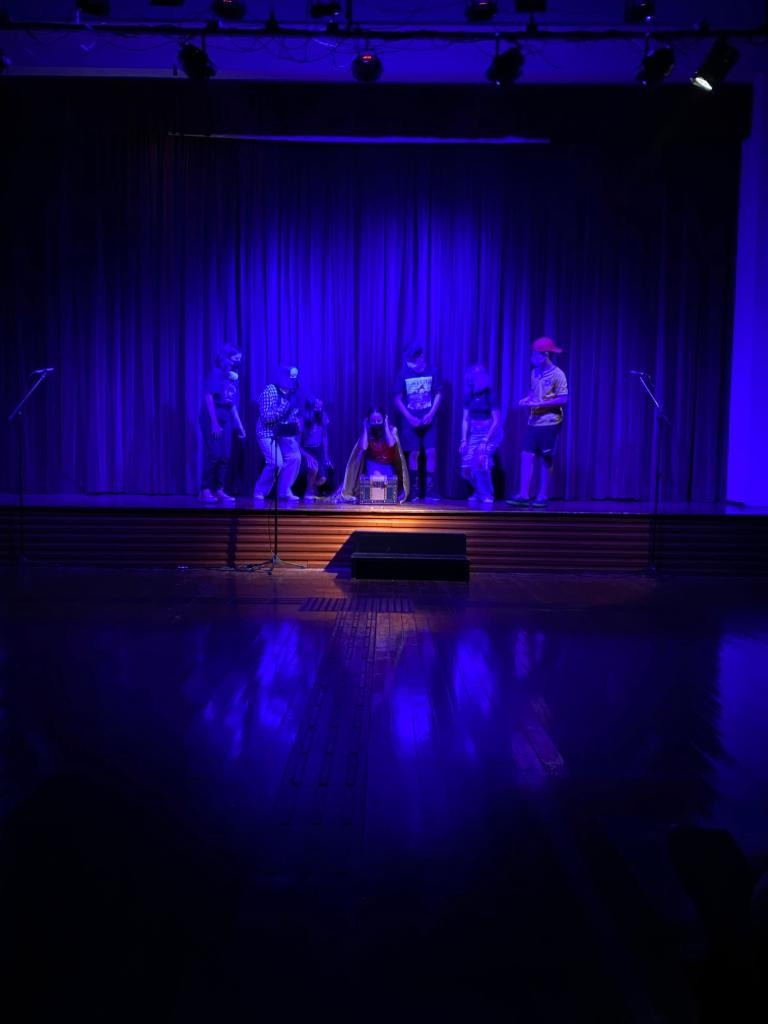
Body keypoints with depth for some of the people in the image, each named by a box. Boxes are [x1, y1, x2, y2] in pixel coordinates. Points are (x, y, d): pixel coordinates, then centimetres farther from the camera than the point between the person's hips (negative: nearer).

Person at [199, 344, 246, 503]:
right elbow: (208, 397, -14)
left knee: (225, 457, 4)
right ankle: (205, 490, -5)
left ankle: (219, 490, 10)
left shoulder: (232, 377, 14)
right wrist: (214, 423, -21)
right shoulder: (216, 374, -7)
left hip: (226, 420, 7)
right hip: (212, 420, -7)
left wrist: (239, 425, 14)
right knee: (213, 455, -11)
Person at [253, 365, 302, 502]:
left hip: (284, 433, 7)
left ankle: (285, 491, 2)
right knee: (276, 463, -19)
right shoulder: (269, 391, -15)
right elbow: (266, 417, -22)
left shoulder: (290, 394, 6)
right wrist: (284, 407, -27)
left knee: (294, 457, -9)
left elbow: (294, 413, 20)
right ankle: (259, 492, -1)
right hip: (268, 433, -7)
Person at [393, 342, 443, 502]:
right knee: (414, 453, 0)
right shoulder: (404, 374, 0)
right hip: (411, 421, 0)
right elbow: (398, 399, 2)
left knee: (431, 452, -6)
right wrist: (409, 417, -8)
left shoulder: (432, 372, 1)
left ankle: (430, 490, -2)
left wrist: (431, 414, -9)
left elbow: (438, 395, 4)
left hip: (428, 420, 0)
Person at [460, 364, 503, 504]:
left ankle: (487, 494, -6)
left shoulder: (490, 395, -12)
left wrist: (485, 441, -20)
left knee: (480, 461, -27)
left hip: (491, 434, -5)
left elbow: (496, 421, -14)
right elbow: (465, 419, 8)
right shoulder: (469, 396, 3)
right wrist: (464, 440, -2)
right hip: (474, 434, 5)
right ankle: (479, 491, 23)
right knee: (466, 468, -5)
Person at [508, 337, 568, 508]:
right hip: (533, 422, 6)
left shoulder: (557, 374, -12)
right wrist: (527, 399, 0)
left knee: (545, 460, 2)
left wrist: (540, 404, -19)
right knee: (526, 456, -2)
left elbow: (564, 399, -15)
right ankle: (523, 495, -1)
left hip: (549, 423, -6)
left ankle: (542, 497, 10)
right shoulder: (535, 372, 10)